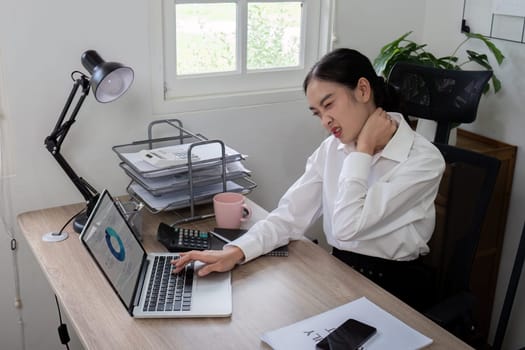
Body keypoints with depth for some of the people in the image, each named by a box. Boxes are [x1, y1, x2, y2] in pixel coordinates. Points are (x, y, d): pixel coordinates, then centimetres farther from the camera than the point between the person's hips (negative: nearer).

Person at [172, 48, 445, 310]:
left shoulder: (423, 159, -16)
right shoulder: (331, 150, 3)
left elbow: (347, 227, -23)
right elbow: (290, 216, -5)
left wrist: (363, 149, -16)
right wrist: (235, 252, -19)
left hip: (390, 286, -5)